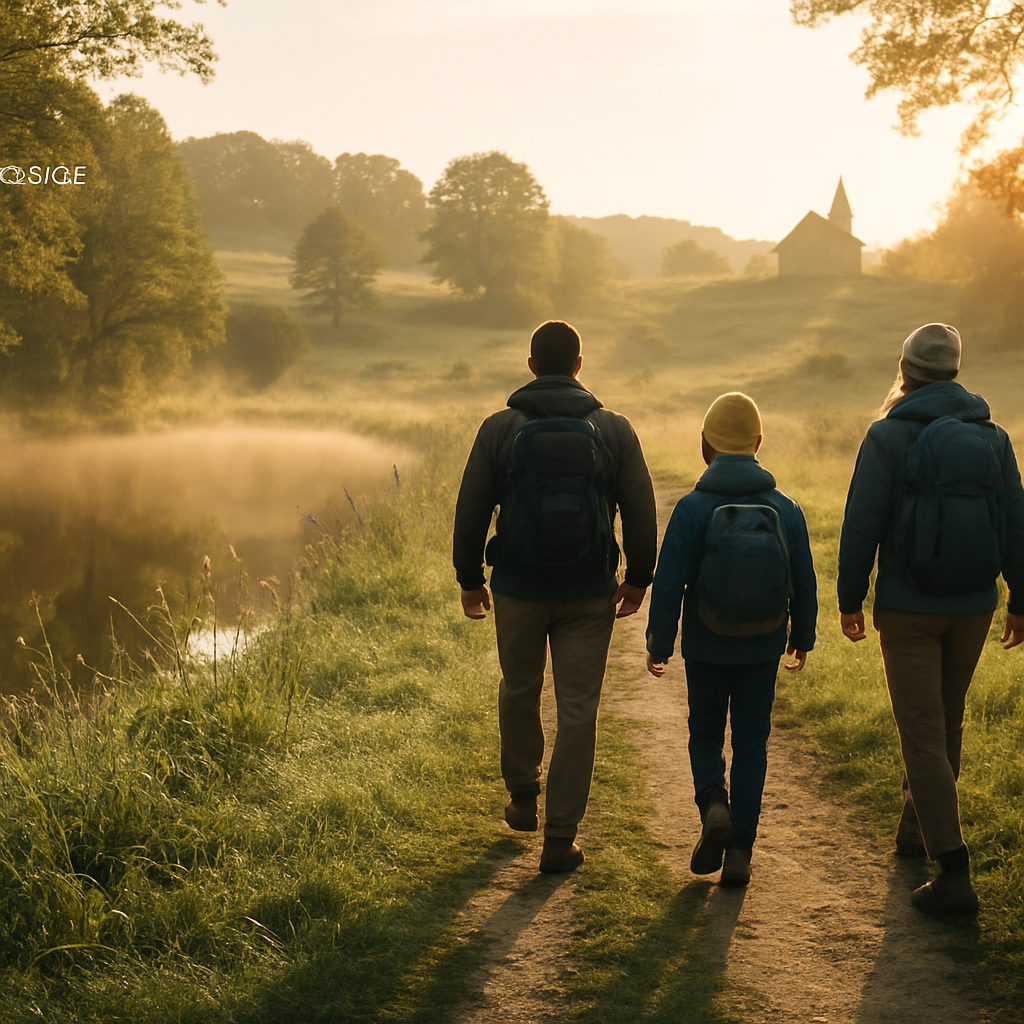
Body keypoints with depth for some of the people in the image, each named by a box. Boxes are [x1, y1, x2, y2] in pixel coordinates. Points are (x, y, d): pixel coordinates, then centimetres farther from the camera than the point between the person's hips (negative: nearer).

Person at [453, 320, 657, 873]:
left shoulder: (499, 428, -2)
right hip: (589, 596, 0)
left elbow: (471, 510, 0)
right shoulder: (614, 429, -1)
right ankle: (560, 837, 3)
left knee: (519, 691, 23)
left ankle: (522, 798, 36)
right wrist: (638, 579, 13)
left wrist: (469, 579, 12)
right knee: (578, 712, 3)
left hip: (518, 589, 1)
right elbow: (642, 512, 1)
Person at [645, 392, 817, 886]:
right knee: (751, 742, 9)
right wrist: (803, 637, 18)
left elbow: (669, 583, -13)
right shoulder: (786, 509, -3)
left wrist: (658, 643, -2)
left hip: (706, 647, -2)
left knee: (705, 733, 17)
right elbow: (804, 583, 4)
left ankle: (713, 804, -8)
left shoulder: (692, 508, -12)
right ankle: (739, 849, 7)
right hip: (762, 648, 2)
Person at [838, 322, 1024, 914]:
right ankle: (917, 830, 39)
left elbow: (862, 524, -12)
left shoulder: (889, 436, -11)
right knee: (946, 722, 21)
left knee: (923, 735, -3)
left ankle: (955, 876, -9)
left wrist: (850, 599, -1)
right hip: (973, 606, 5)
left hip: (908, 608, -5)